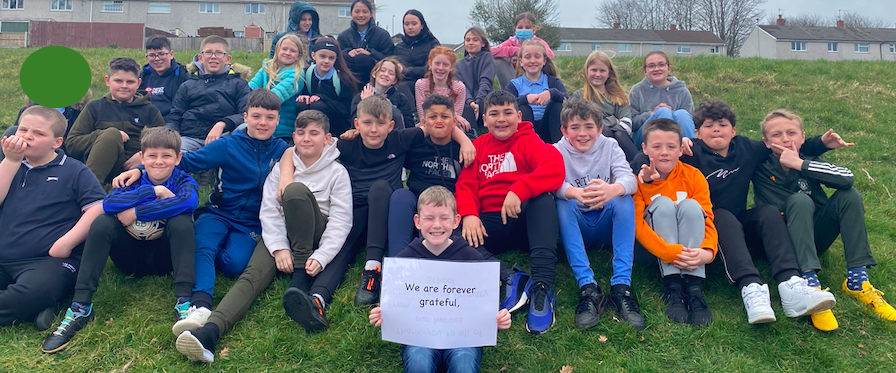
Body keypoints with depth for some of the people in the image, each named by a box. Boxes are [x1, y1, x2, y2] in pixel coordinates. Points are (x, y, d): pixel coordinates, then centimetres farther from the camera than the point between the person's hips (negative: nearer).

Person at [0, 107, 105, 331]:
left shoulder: (74, 171, 6)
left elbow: (98, 208, -6)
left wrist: (66, 243, -14)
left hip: (50, 260, -4)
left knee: (33, 293, -37)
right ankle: (31, 310, -15)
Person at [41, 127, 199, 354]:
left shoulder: (183, 181, -5)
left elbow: (188, 201, -33)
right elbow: (109, 203, -24)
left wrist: (135, 212, -30)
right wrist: (154, 191, -28)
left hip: (166, 257, -2)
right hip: (132, 258, 2)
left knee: (182, 221, -29)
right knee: (102, 222, -22)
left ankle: (184, 303, -36)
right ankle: (80, 307, -24)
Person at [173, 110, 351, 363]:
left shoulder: (337, 172, 1)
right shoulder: (281, 167, 7)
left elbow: (340, 221, -7)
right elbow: (269, 211, -4)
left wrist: (320, 257, -21)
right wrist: (279, 247, -21)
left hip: (315, 236, -2)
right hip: (282, 232, 2)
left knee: (296, 190, -30)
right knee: (254, 274, -27)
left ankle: (300, 282, -28)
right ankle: (211, 331, -51)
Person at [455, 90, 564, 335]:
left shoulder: (529, 142, 7)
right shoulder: (478, 146, 18)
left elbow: (555, 167, -14)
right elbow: (465, 185, 7)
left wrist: (518, 190, -31)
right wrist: (469, 214, -16)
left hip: (525, 220, -2)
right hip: (490, 225, 2)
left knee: (542, 197, -34)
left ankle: (542, 285, -41)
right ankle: (510, 277, -32)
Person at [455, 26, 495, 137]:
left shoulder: (487, 58, 10)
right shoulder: (459, 64, 19)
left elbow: (486, 82, -5)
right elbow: (461, 86, 2)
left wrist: (478, 102, -21)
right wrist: (470, 101, -20)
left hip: (484, 100, -2)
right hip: (467, 102, 2)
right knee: (466, 108, -34)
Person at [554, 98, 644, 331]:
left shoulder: (609, 147, 0)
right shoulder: (557, 151, -2)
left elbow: (630, 179, -18)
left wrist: (613, 189, -44)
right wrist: (576, 193, -47)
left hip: (607, 225, 1)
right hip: (575, 228, -1)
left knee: (624, 198, -28)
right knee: (563, 204, -31)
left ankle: (621, 287, -34)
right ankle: (588, 289, -39)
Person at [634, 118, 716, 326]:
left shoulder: (693, 176, -5)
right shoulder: (638, 180, -10)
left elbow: (707, 219, -13)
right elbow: (637, 226, -21)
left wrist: (707, 252, -35)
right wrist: (670, 253, -37)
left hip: (689, 245, 2)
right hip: (656, 245, -1)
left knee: (690, 205, -26)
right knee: (663, 204, -27)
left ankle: (694, 287, -34)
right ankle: (672, 286, -33)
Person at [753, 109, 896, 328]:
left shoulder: (808, 160, -4)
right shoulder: (762, 168, -12)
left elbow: (848, 178, -23)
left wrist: (800, 164, -28)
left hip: (815, 237, 4)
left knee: (849, 195, -17)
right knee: (800, 200, -30)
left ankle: (857, 280, -21)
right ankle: (810, 283, -42)